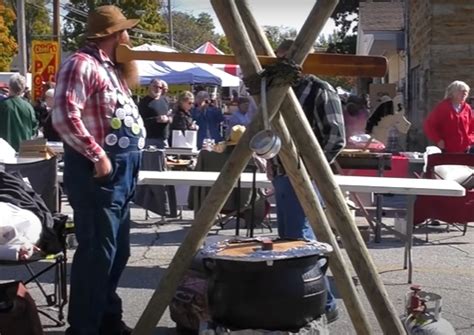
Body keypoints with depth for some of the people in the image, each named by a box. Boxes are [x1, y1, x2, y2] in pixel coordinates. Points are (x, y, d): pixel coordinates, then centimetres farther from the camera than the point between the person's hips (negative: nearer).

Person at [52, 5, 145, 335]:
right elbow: (65, 117, -22)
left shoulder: (111, 67, 19)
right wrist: (97, 155, -21)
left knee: (117, 250, 15)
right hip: (98, 169, -10)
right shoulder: (82, 64, -11)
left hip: (121, 170, 10)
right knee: (97, 250, -7)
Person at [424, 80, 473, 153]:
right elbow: (428, 125, -4)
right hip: (446, 151, -4)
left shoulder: (467, 108, 9)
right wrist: (438, 140, -9)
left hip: (464, 151, 4)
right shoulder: (442, 107, -3)